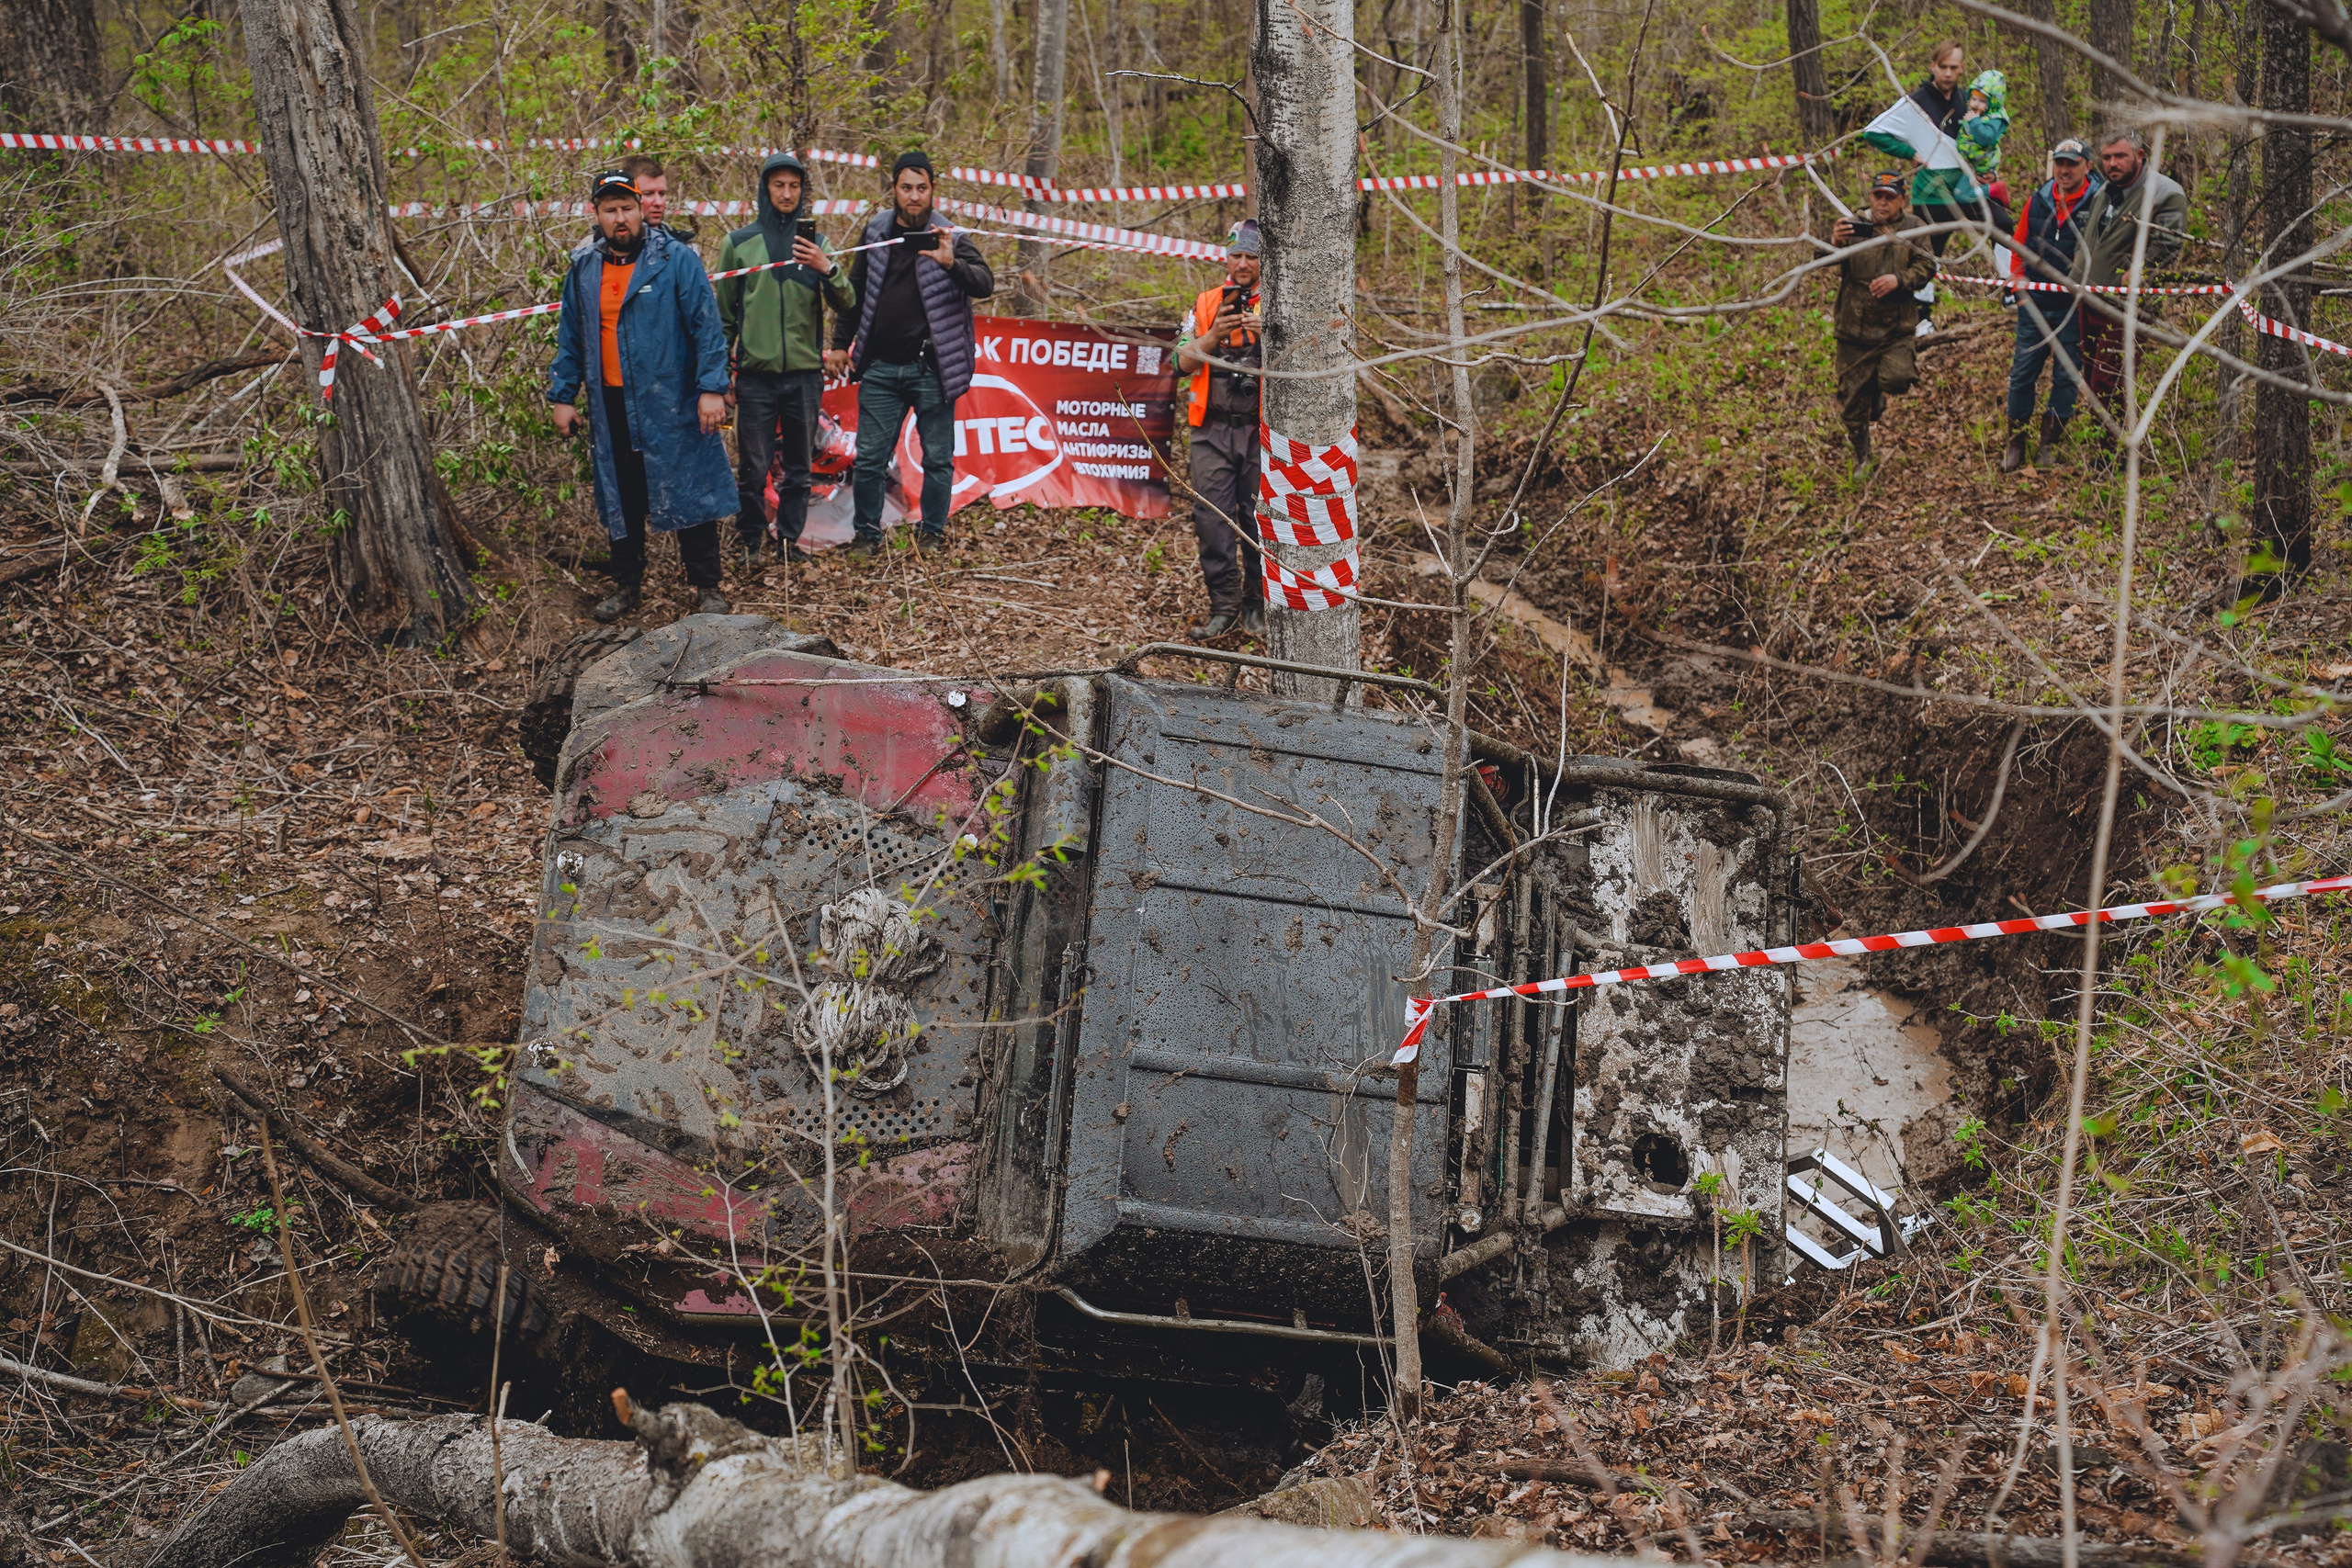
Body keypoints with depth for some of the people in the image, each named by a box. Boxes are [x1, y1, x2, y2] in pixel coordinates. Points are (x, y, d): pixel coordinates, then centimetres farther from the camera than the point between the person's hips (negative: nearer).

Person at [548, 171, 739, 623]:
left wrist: (712, 388, -15)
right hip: (611, 407, 5)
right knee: (621, 499, 12)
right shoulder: (583, 268, 9)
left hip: (672, 405, -4)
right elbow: (570, 339, 17)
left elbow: (707, 327, -8)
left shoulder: (677, 261, -6)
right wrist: (562, 395, 12)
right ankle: (627, 585, 24)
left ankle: (708, 589, 8)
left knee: (689, 496, -1)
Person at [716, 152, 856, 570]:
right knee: (753, 468, -3)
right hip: (756, 374, -2)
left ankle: (790, 537, 16)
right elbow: (724, 312, 10)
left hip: (805, 374, 2)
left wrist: (828, 268, -18)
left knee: (798, 467, 6)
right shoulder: (739, 243, 5)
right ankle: (753, 541, 7)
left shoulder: (815, 244, 8)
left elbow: (846, 306, 0)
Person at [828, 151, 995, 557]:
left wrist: (952, 264, -34)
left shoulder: (948, 237, -2)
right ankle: (868, 533, 14)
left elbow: (985, 283, -16)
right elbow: (857, 290, 19)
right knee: (869, 458, 3)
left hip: (930, 368, -3)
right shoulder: (877, 232, 8)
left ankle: (932, 532, 17)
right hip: (881, 367, 3)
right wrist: (841, 343, 16)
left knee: (937, 458, 4)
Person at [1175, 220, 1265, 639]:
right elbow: (1183, 362, 4)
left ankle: (1257, 605, 9)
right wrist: (1214, 335, -13)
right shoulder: (1206, 304, 12)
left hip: (1261, 430, -2)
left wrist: (1267, 335, -21)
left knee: (1259, 518, -1)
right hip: (1213, 428, 2)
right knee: (1212, 517, -5)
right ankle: (1223, 605, 1)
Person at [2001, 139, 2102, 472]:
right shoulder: (2037, 202, 7)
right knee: (2022, 374, 4)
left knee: (2066, 376, 4)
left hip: (2074, 307, -3)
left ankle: (2051, 445, 15)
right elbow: (2019, 248, 17)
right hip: (2035, 306, 3)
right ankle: (2015, 444, 15)